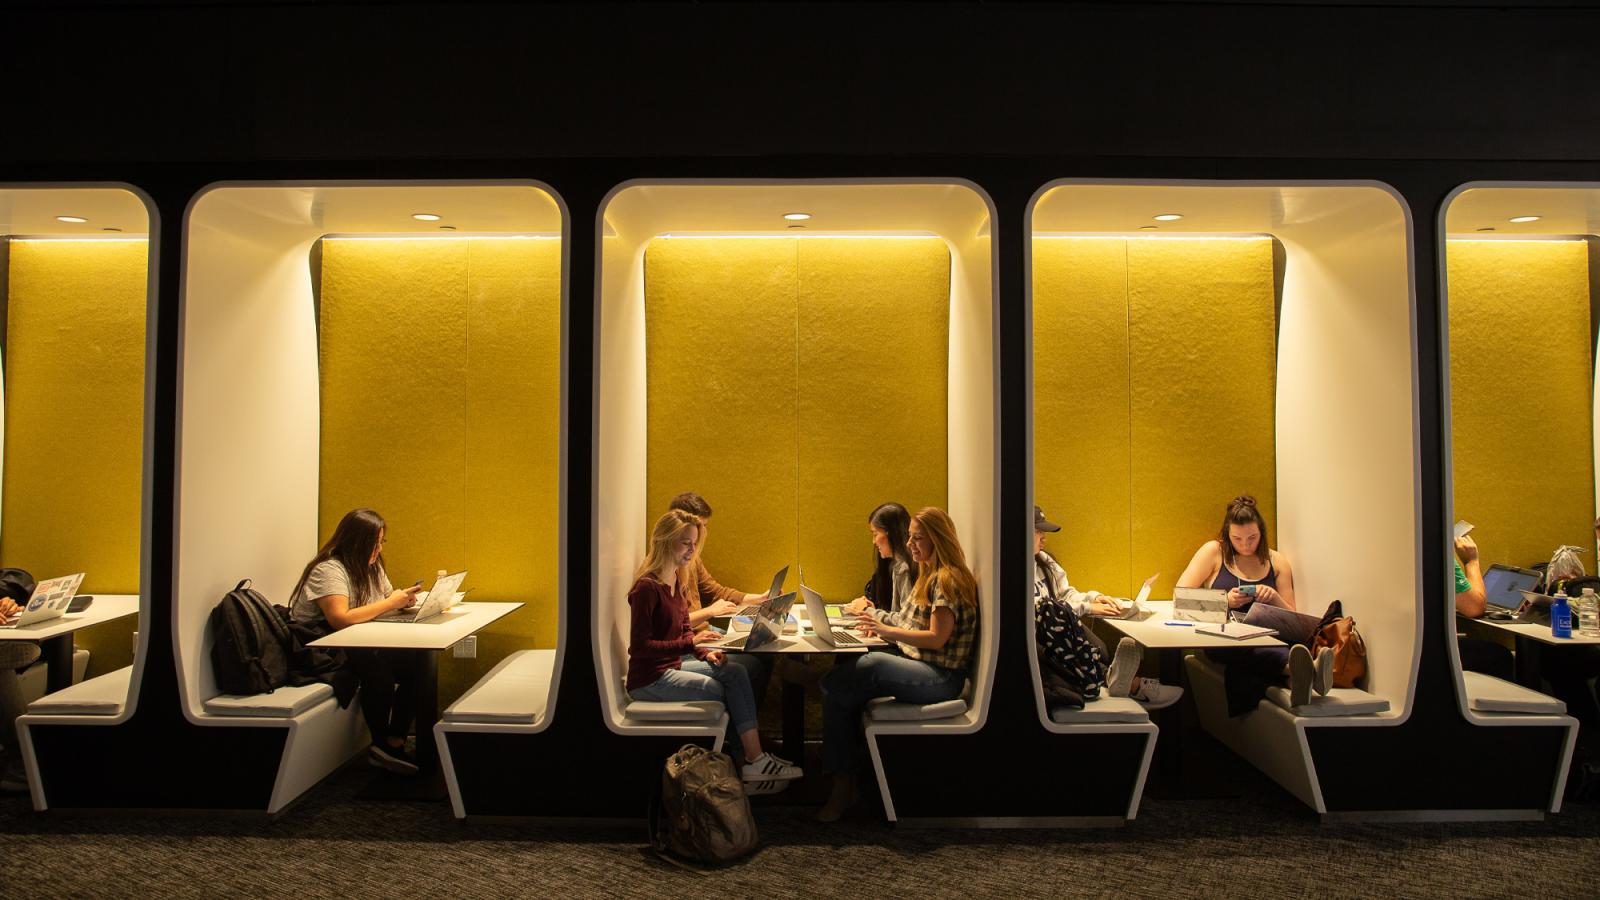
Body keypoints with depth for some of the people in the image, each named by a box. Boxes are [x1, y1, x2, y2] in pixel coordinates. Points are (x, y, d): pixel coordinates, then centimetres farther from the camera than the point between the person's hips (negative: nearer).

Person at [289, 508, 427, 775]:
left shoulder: (371, 566, 10)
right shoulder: (328, 570, -17)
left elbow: (387, 598, 14)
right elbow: (340, 619, -29)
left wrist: (404, 600, -10)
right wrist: (390, 603, -23)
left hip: (353, 645, 7)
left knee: (413, 663, -19)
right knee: (376, 665, -34)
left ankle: (395, 741, -13)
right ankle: (381, 745, -17)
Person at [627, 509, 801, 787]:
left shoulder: (678, 581, 8)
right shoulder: (647, 587, -20)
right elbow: (640, 646, -22)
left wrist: (706, 653, -3)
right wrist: (691, 643, -29)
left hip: (673, 665, 8)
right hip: (649, 678, -8)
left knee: (735, 674, -10)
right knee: (719, 690, -15)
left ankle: (754, 758, -12)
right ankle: (752, 760, 3)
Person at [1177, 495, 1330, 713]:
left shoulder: (1277, 562, 16)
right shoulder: (1214, 552, 8)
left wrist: (1274, 597, -5)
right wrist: (1224, 601, -11)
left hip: (1266, 641, 3)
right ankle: (1306, 669, -64)